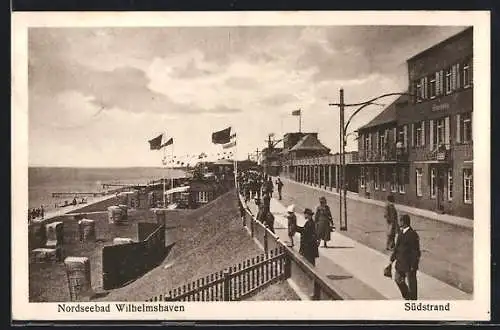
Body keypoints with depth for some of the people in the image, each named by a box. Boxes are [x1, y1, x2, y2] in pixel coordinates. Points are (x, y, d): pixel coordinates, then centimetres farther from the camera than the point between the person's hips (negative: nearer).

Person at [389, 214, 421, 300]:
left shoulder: (413, 235, -22)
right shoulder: (401, 233, 3)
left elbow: (416, 252, -20)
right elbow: (397, 247, 12)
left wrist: (413, 266, -18)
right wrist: (392, 259, 12)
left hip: (409, 265, -9)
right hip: (400, 262, 9)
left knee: (411, 284, 7)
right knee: (398, 279, 20)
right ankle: (407, 297, 40)